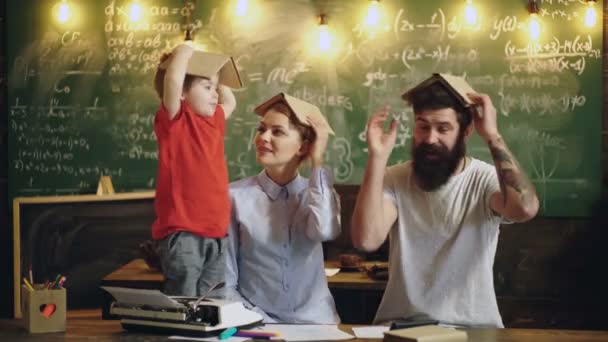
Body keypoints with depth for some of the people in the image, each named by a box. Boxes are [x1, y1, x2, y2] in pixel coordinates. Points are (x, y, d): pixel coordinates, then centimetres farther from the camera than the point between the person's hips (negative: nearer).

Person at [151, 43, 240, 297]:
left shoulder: (213, 121, 15)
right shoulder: (173, 120, -7)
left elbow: (230, 102, 37)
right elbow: (172, 82, -25)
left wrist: (215, 79, 22)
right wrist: (183, 53, -8)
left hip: (216, 233, 8)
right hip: (182, 233, -8)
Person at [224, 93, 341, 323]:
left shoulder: (318, 193, 6)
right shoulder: (236, 196, -2)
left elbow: (324, 231, -18)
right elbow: (225, 283, -1)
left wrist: (317, 162, -8)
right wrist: (262, 322, -15)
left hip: (315, 323, 1)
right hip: (257, 325, -1)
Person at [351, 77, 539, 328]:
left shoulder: (485, 179, -5)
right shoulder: (394, 179, 0)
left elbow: (525, 209, -28)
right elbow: (366, 240, -18)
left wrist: (492, 137, -23)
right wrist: (378, 156, -20)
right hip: (401, 322, 2)